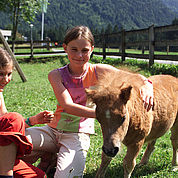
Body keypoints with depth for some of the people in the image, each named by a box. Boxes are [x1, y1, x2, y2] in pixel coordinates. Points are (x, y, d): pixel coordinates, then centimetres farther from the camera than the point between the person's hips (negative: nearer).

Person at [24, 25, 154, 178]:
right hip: (54, 129, 3)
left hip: (78, 135, -2)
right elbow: (67, 106, -20)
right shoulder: (56, 75, -4)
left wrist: (147, 85, -29)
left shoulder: (98, 71, -4)